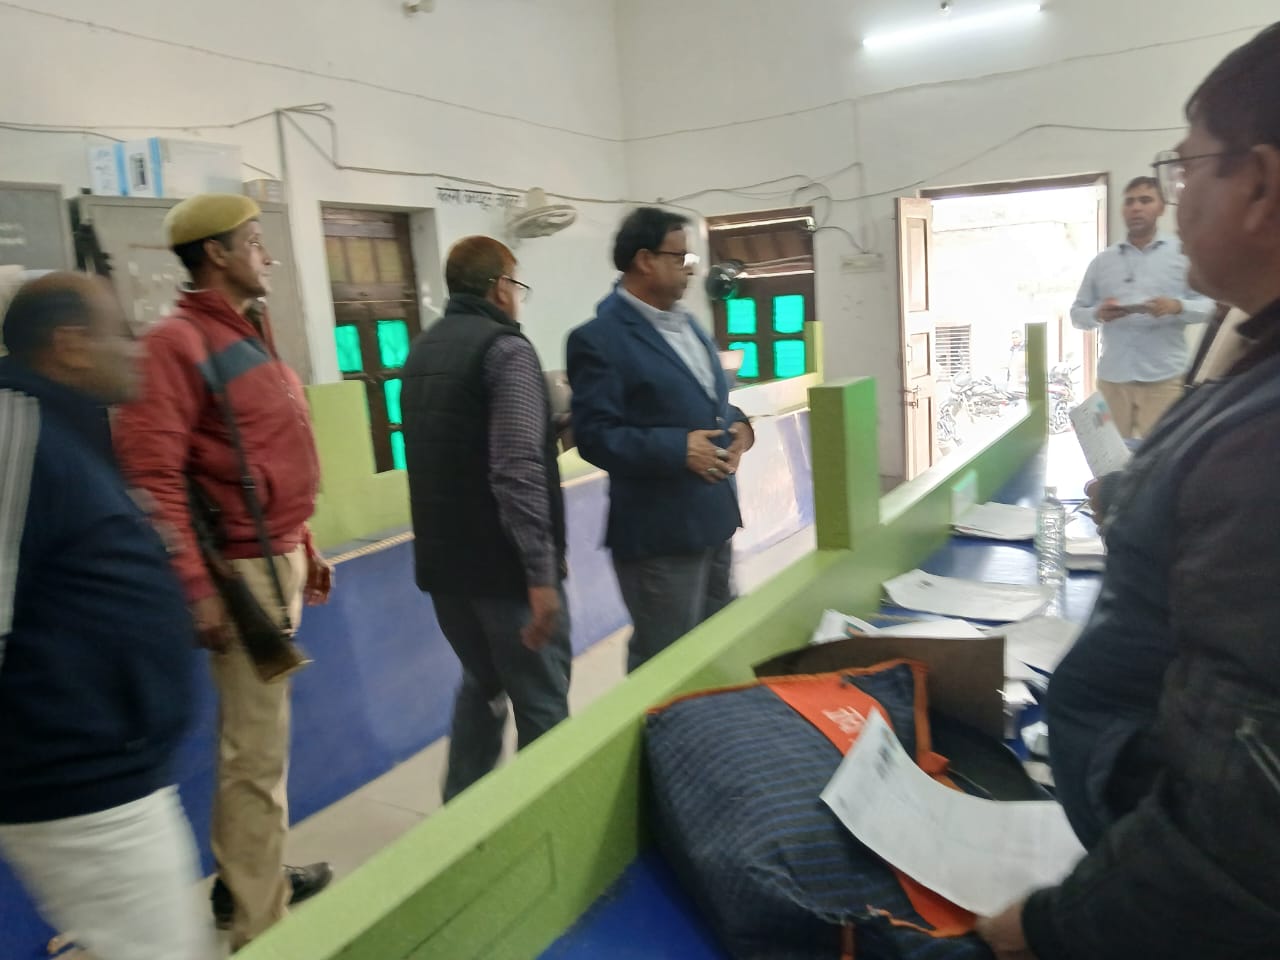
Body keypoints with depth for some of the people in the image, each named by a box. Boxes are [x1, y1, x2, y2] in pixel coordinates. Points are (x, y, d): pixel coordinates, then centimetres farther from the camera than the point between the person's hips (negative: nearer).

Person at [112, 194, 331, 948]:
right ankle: (257, 919, 15)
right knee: (258, 751, 0)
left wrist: (303, 547, 18)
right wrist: (195, 589, -24)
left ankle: (257, 875, 36)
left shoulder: (249, 333, 15)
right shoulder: (178, 342, -14)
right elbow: (151, 476, -21)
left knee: (261, 735, 20)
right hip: (243, 571, -9)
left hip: (279, 558, 9)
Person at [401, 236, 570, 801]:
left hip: (444, 558, 9)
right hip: (504, 562, -8)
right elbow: (517, 470, -25)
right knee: (542, 705, 4)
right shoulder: (505, 349, -14)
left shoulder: (422, 351, 12)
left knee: (482, 685, 23)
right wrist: (541, 571, -25)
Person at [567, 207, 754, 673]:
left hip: (714, 518, 9)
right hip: (660, 531, -9)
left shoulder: (686, 323, 12)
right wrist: (678, 449, -26)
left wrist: (737, 424, 0)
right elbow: (595, 436, -20)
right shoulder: (599, 338, -15)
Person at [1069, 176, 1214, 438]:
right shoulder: (1102, 261, 13)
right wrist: (1097, 314, -10)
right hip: (1112, 378, 2)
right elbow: (1076, 313, 11)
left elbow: (1207, 305, 4)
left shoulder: (1182, 252, 8)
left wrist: (1177, 306, -17)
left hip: (1164, 377, -2)